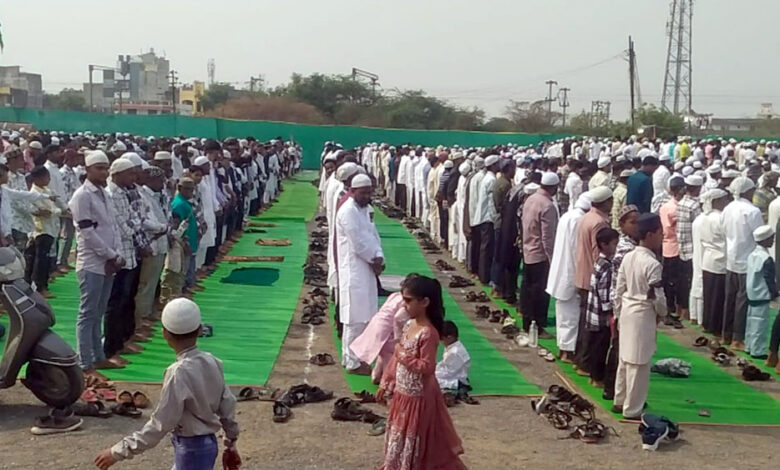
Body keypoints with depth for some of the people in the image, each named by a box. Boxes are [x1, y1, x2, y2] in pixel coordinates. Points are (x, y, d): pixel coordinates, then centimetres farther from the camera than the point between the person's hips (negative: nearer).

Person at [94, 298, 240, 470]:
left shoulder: (178, 373, -25)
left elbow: (160, 424, -24)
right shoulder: (212, 362, -3)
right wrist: (231, 444, 20)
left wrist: (119, 451, -17)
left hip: (190, 449, -8)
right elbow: (227, 404, 6)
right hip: (208, 443, 8)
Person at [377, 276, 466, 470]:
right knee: (399, 437, 20)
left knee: (415, 440, 6)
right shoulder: (409, 325, 3)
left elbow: (427, 367, -27)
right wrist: (386, 383, 13)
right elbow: (396, 357, 11)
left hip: (418, 396, -9)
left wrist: (404, 356, -23)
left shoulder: (428, 333, -24)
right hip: (402, 393, 9)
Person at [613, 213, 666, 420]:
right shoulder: (653, 264, -20)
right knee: (639, 364, 2)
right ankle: (632, 409, 9)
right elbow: (657, 296, -17)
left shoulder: (628, 258, 2)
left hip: (627, 311, 8)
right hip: (643, 315, -8)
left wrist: (618, 313, 16)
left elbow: (619, 290, 7)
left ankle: (620, 401, 30)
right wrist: (662, 313, 2)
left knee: (625, 358, 18)